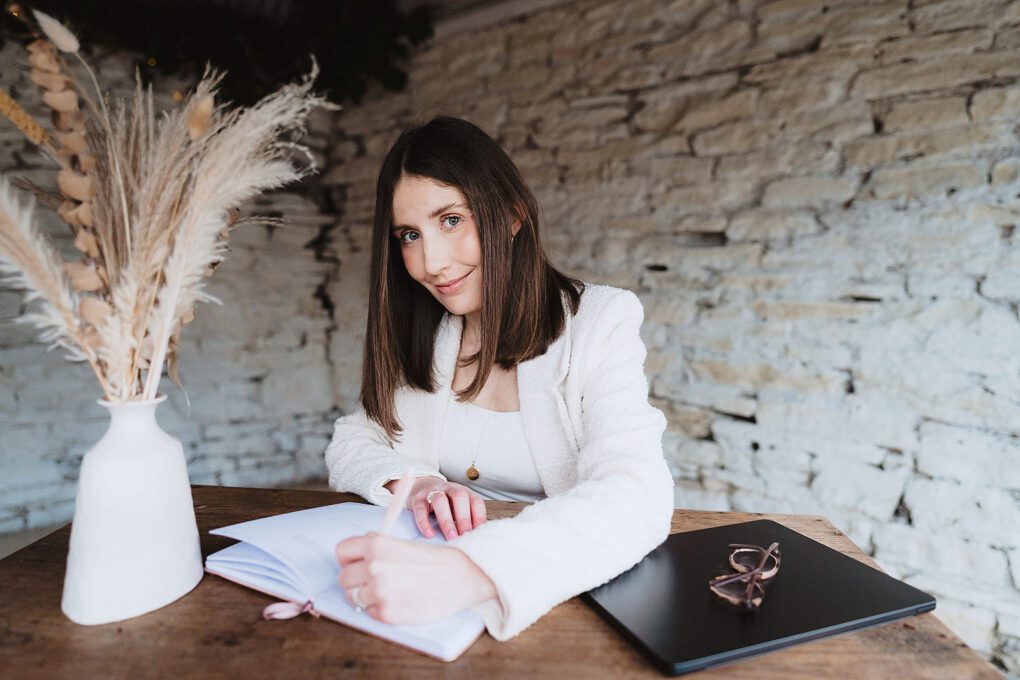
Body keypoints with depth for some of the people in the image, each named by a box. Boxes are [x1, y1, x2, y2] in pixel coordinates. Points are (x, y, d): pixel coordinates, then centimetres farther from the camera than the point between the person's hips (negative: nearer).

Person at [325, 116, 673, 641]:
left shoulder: (599, 322, -11)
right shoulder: (412, 335, 4)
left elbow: (636, 496, -24)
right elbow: (350, 447, 6)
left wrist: (469, 570, -39)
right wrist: (411, 481, -17)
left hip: (560, 594, -3)